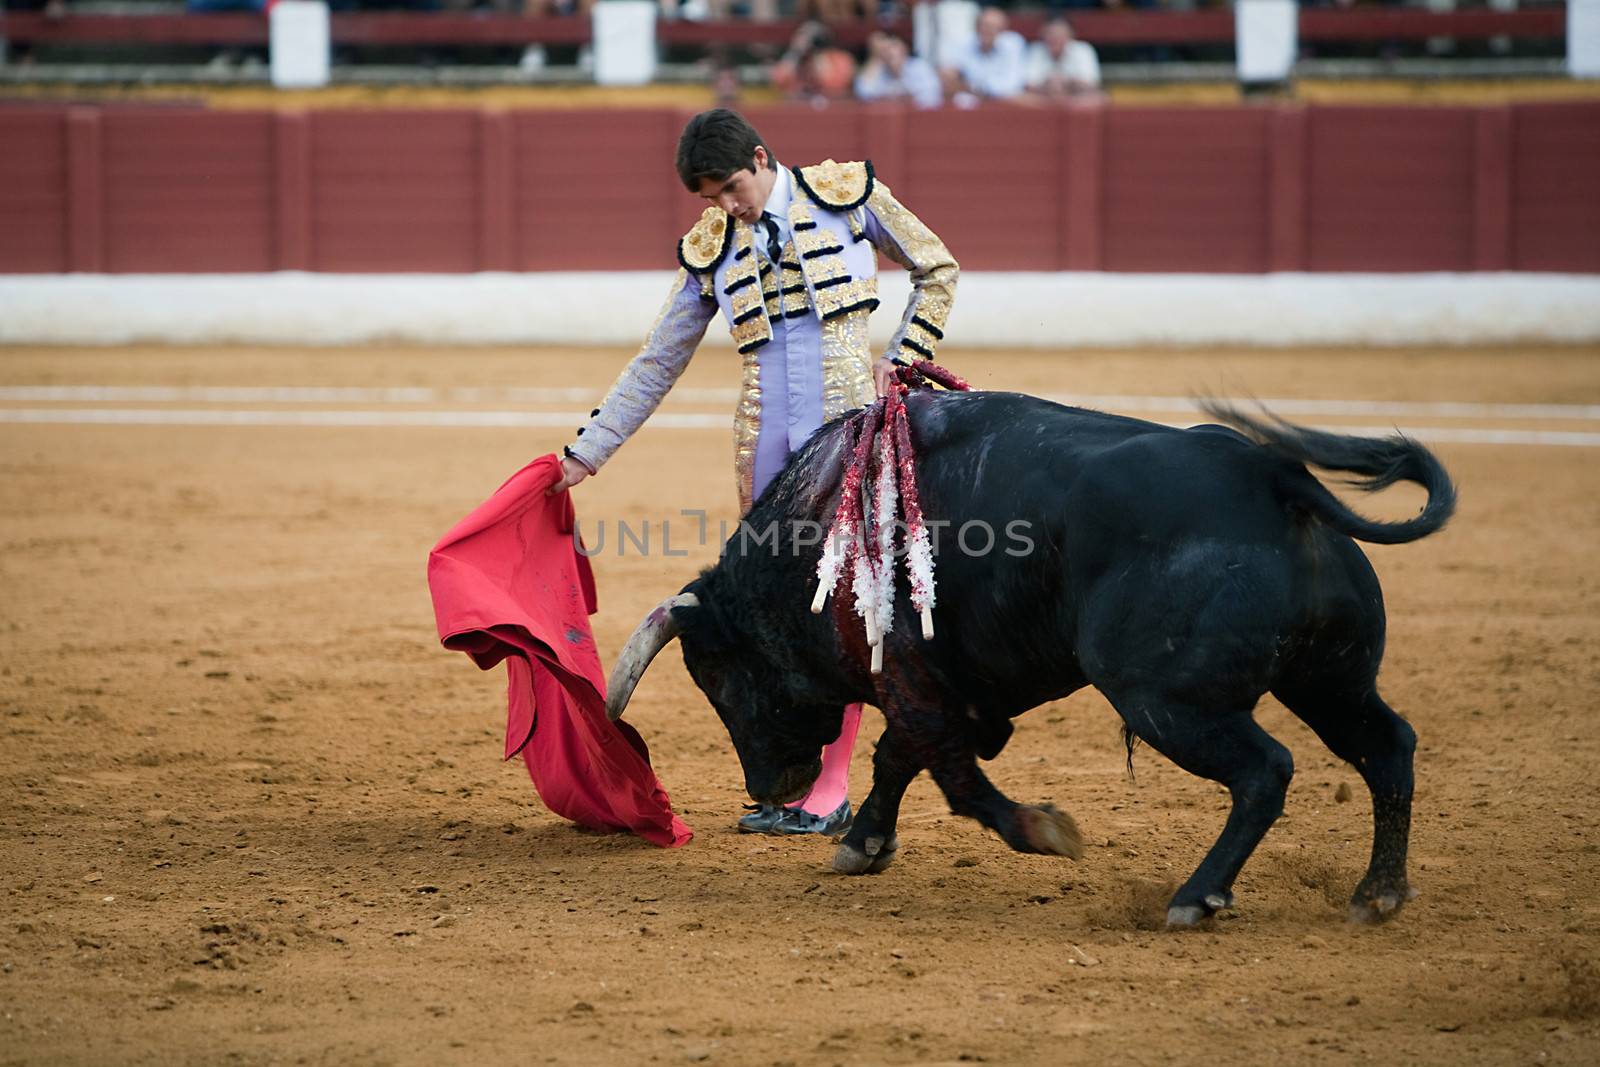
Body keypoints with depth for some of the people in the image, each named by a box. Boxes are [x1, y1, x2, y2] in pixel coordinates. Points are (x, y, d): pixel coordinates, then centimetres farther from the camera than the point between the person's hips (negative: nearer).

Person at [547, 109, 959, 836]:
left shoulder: (847, 194, 2)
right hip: (764, 434, 4)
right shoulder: (711, 248, 9)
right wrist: (586, 454, 12)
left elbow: (937, 270, 12)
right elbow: (656, 364, 14)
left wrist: (902, 360, 2)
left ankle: (831, 790, -1)